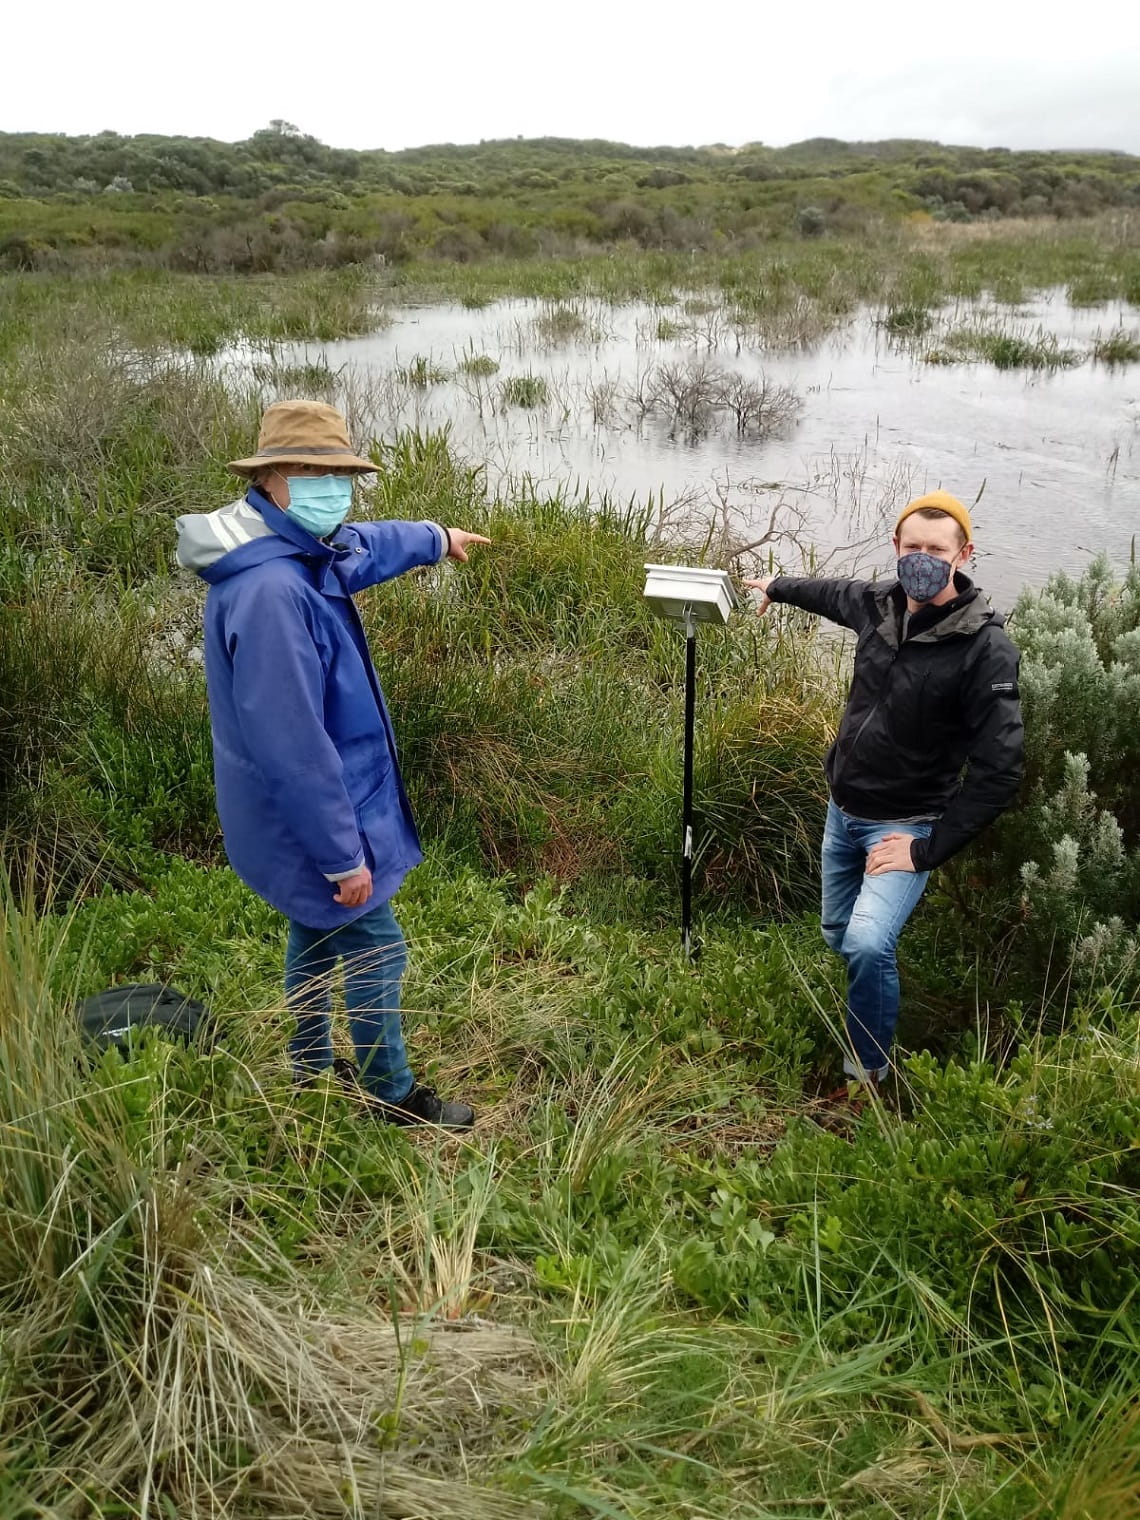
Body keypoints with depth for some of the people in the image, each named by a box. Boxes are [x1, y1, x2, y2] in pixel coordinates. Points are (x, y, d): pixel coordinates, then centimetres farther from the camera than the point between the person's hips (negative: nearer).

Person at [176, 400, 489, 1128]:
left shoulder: (302, 551, 1)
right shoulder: (271, 590, -32)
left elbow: (361, 547, 27)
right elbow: (291, 744, -32)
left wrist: (436, 538, 43)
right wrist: (343, 854, -25)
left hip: (306, 813, 10)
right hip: (311, 818, -10)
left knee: (319, 930, 25)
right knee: (376, 951, 5)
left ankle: (313, 1067, 44)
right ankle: (393, 1097, 25)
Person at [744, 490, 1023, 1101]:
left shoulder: (985, 646, -22)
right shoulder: (878, 602, -6)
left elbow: (998, 769, -22)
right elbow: (833, 592, 21)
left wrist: (929, 851, -20)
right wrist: (777, 586, 39)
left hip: (904, 824, -6)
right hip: (842, 810, 6)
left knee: (869, 944, -24)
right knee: (836, 935, 17)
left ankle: (867, 1074, -2)